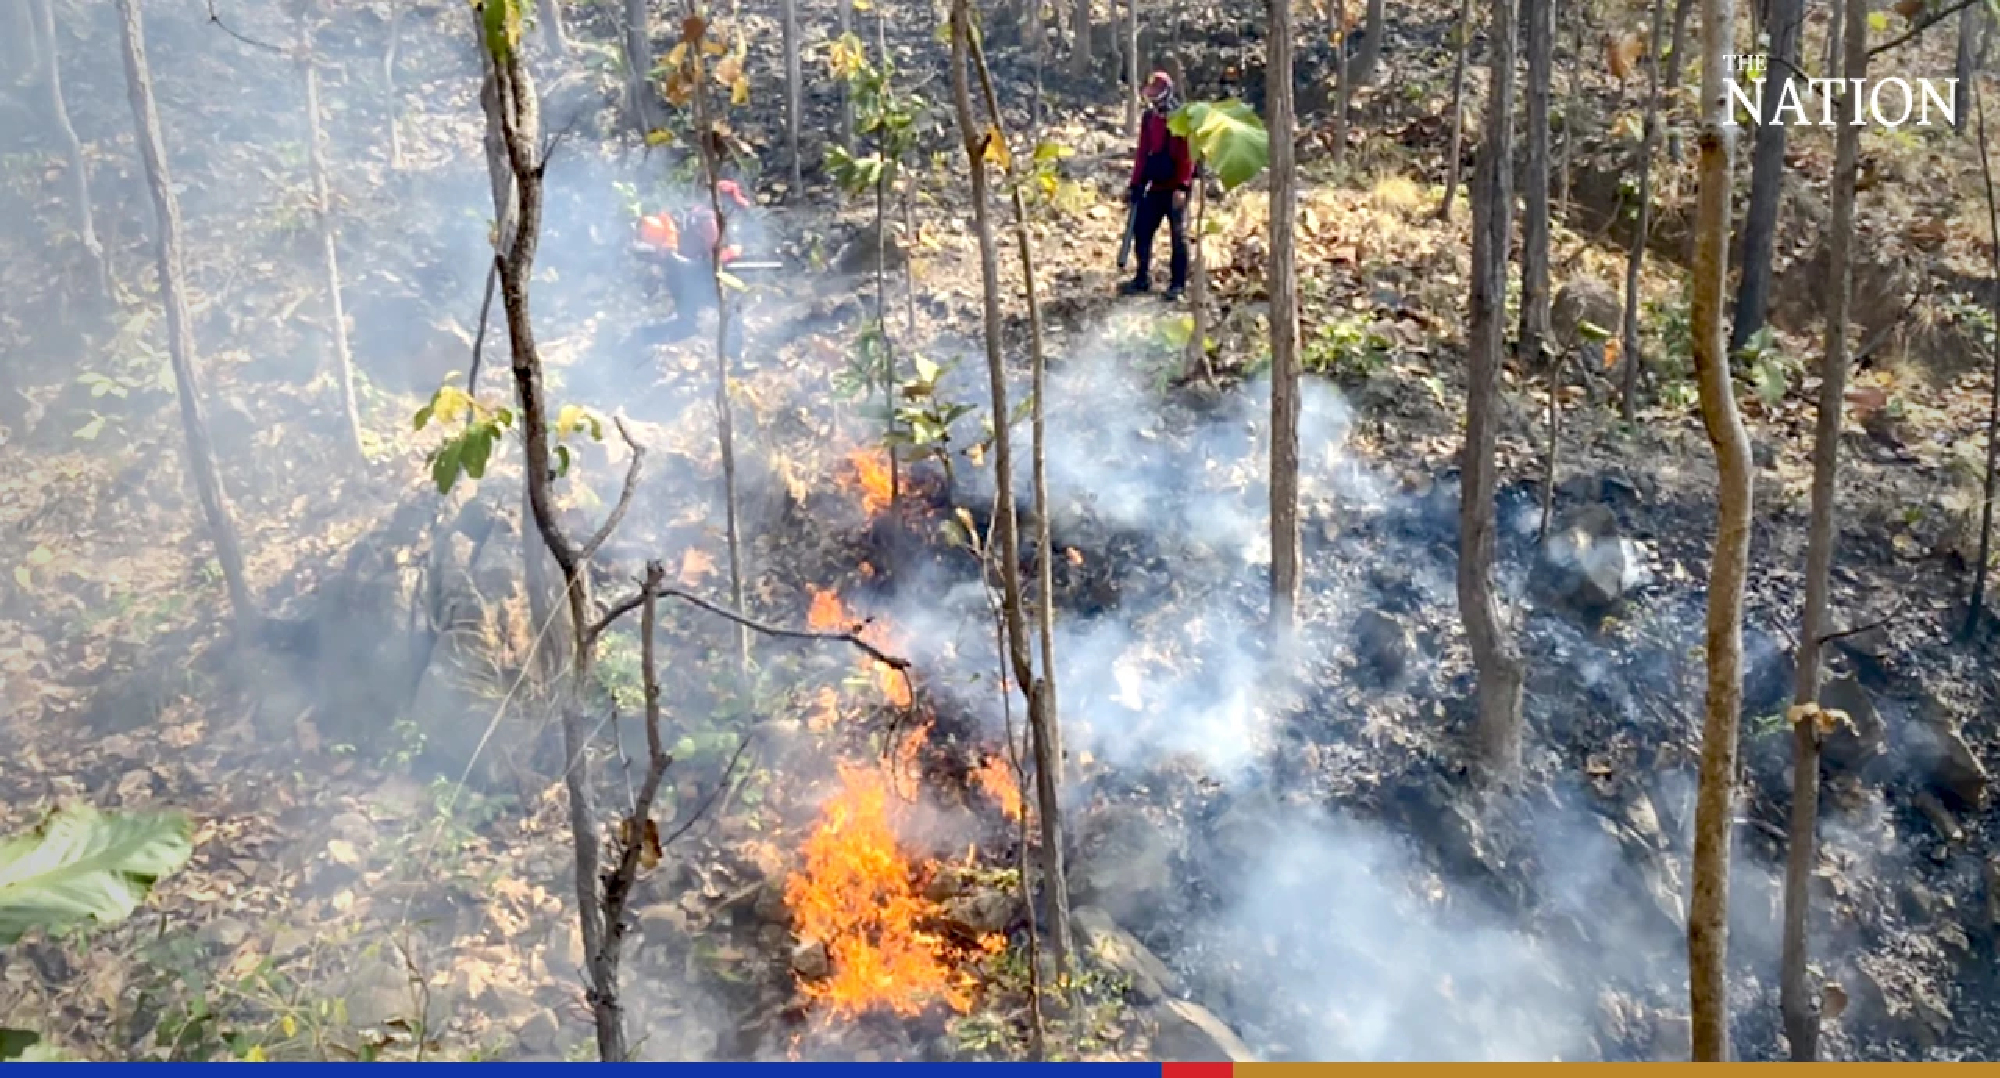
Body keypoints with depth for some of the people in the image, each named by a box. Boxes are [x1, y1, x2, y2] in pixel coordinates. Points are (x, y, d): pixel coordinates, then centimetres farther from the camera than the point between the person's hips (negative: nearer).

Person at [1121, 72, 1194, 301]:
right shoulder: (1149, 118, 9)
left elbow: (1188, 154, -14)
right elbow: (1143, 153, 13)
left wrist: (1182, 187, -21)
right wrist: (1135, 184, 10)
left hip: (1176, 187, -6)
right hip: (1156, 185, 7)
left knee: (1178, 234, -1)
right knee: (1141, 229, 5)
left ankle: (1178, 284, 6)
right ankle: (1143, 279, 17)